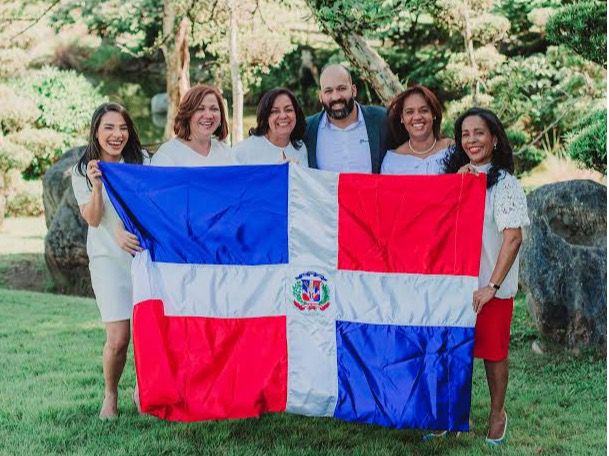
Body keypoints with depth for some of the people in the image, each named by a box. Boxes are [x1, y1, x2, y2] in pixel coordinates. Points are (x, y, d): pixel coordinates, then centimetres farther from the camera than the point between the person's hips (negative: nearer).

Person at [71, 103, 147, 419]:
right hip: (108, 259, -1)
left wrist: (131, 232, -14)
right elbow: (92, 219, -5)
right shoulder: (83, 171, 4)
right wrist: (97, 186, -22)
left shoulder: (142, 161, 5)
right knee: (118, 338, -10)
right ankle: (110, 395, 16)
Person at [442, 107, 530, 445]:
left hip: (491, 286, -4)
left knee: (493, 351, 8)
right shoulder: (454, 176, 8)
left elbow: (513, 238, -14)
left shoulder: (504, 183, -9)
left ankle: (497, 413, 27)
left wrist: (492, 286, -19)